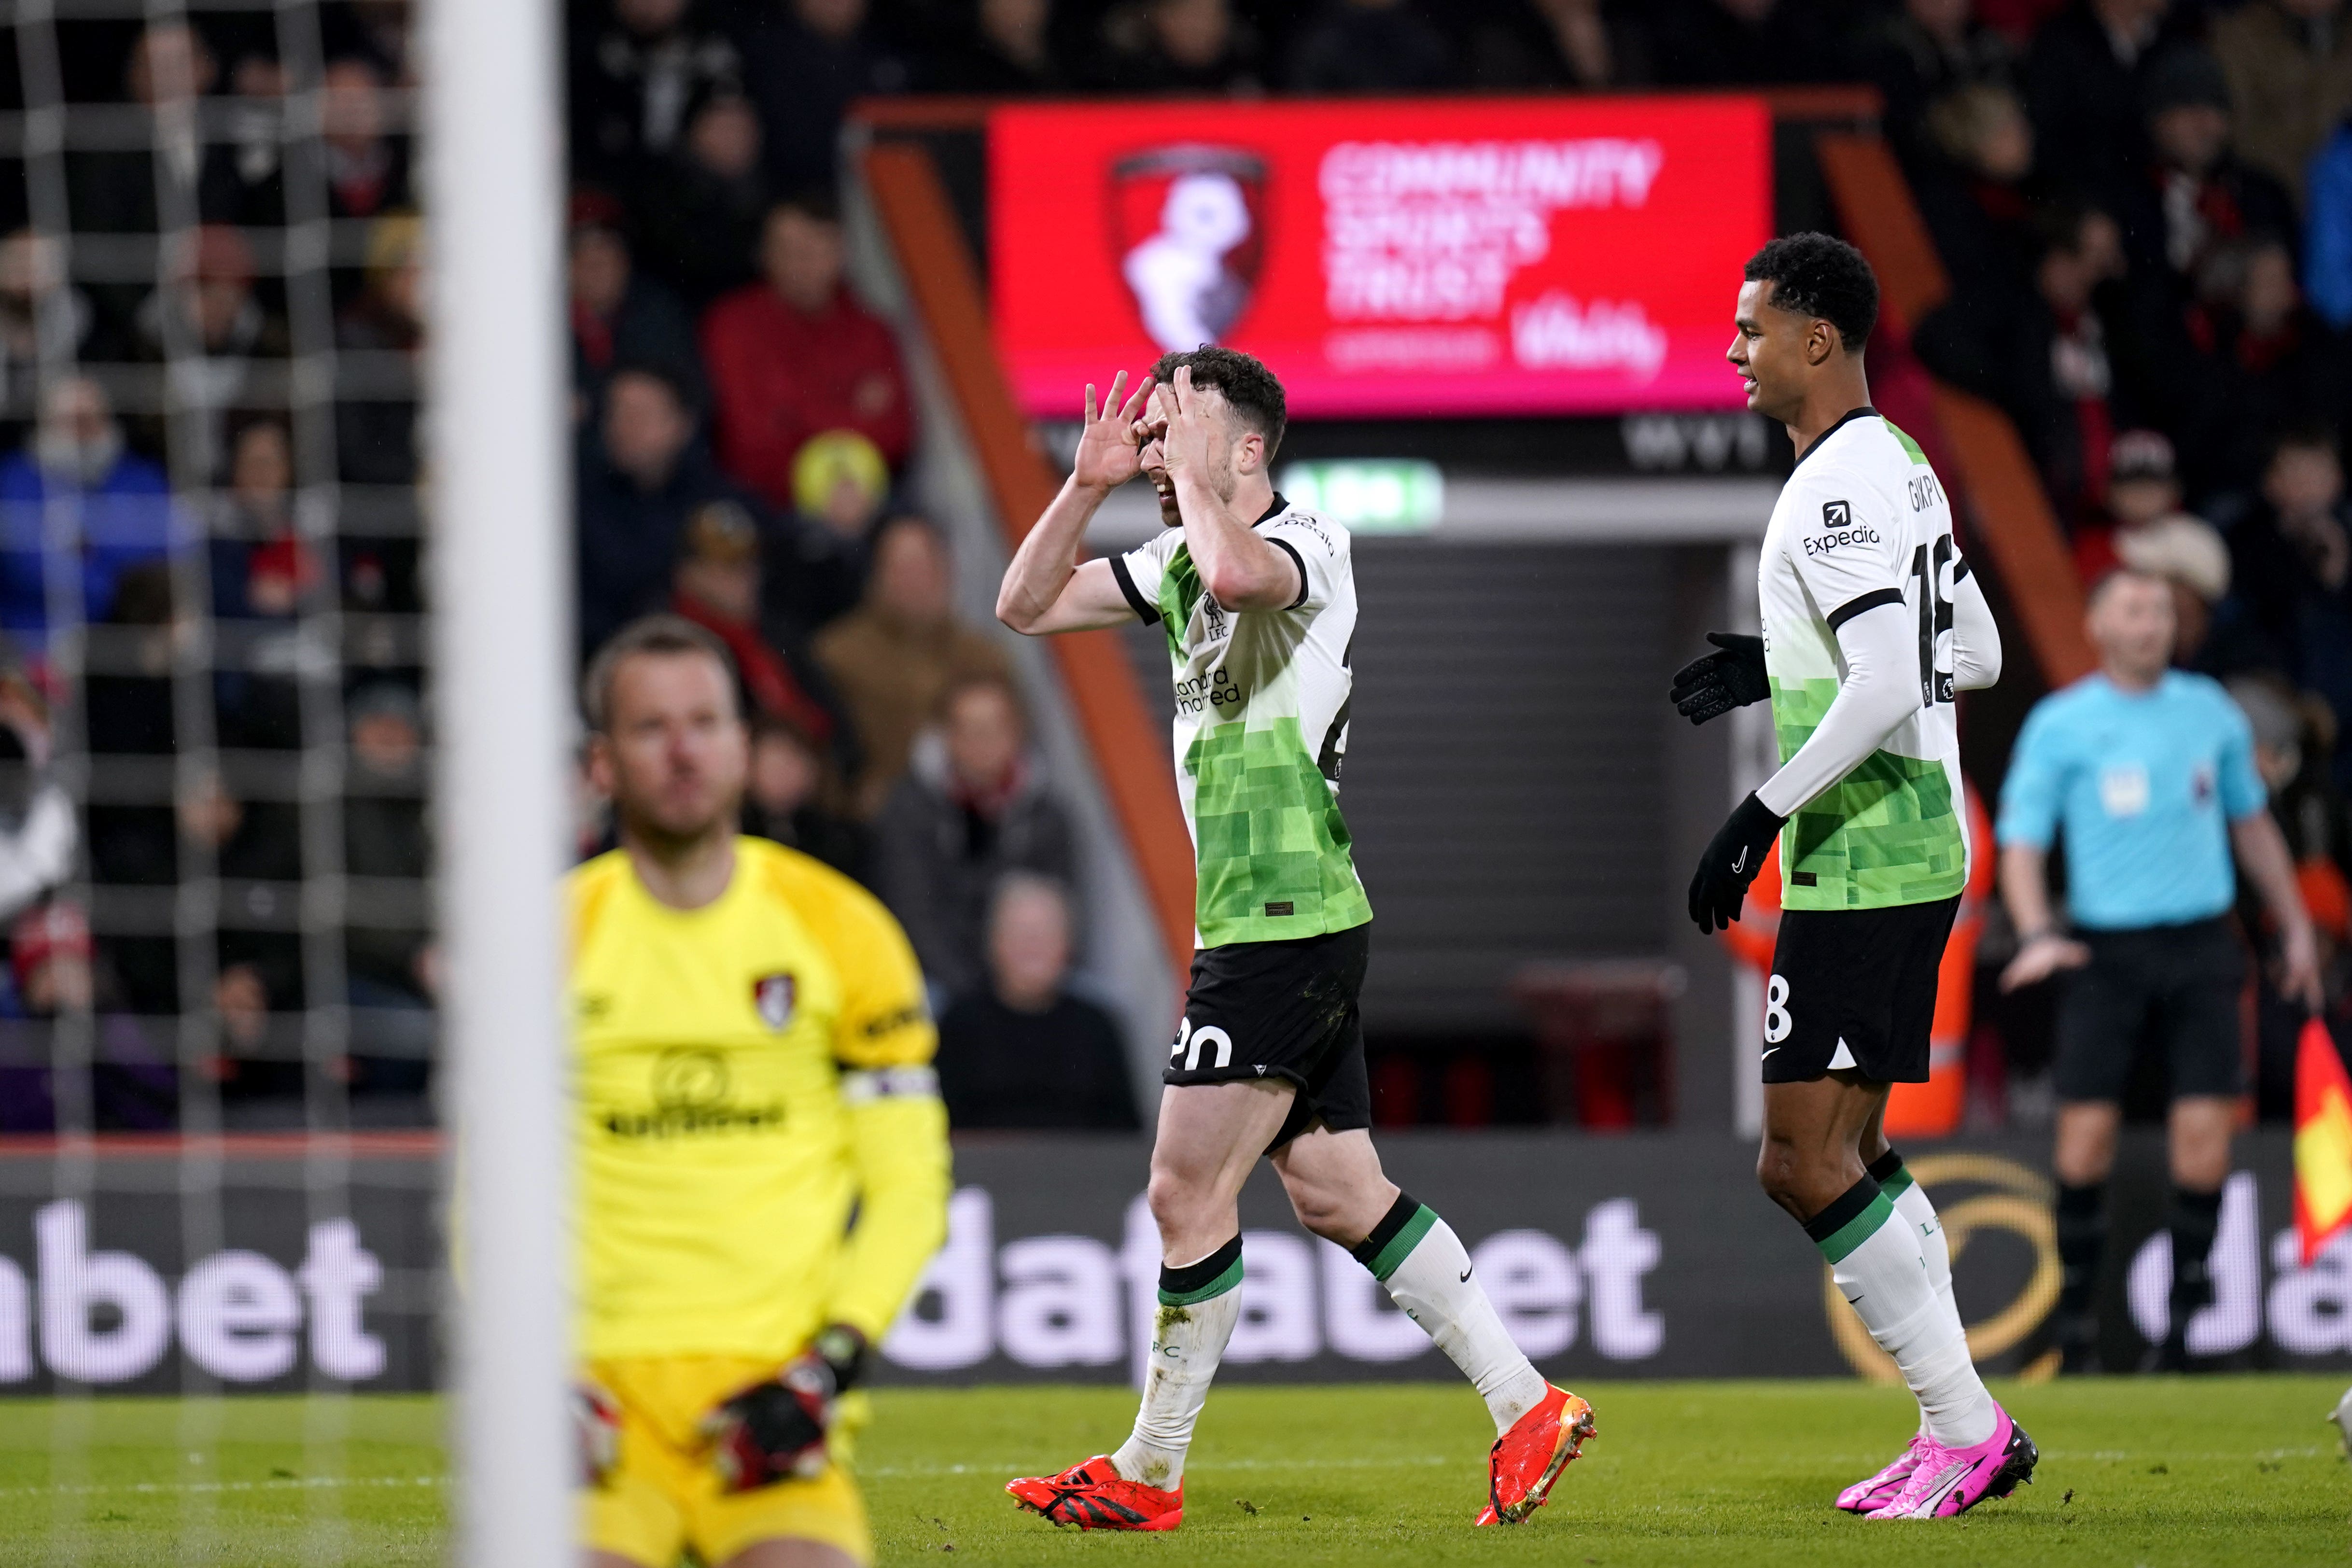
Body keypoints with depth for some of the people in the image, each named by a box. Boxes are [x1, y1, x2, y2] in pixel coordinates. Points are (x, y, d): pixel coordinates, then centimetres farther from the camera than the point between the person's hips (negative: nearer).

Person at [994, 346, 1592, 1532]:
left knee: (1189, 1187, -6)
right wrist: (1089, 484, 3)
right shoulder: (1174, 563, 14)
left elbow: (1235, 573, -35)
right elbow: (1025, 606, 16)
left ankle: (1150, 1473, 1)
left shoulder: (1312, 546, -12)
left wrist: (1188, 462, -19)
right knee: (1335, 1195, 9)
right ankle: (1527, 1409, 12)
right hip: (1250, 927, 9)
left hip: (1287, 925, -9)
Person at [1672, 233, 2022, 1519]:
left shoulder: (1840, 485, -16)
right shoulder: (1902, 466, 15)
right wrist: (1779, 667, 22)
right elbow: (1976, 655, 23)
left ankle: (1967, 1426, -7)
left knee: (1806, 1161, -9)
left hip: (1859, 868, -11)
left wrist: (1764, 810, -21)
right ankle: (1958, 1433, 13)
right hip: (1919, 852, 11)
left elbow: (1886, 687, -25)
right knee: (1835, 1151, 14)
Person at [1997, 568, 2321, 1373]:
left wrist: (2294, 923, 22)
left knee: (2204, 1134, -7)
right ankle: (2076, 1319, 5)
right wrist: (2037, 934, -20)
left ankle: (2186, 1315, 4)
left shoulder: (2209, 711, 9)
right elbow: (2022, 844, -4)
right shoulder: (2059, 725, 0)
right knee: (2087, 1134, -7)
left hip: (2200, 945, 2)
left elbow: (2250, 822, 22)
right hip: (2105, 949, -2)